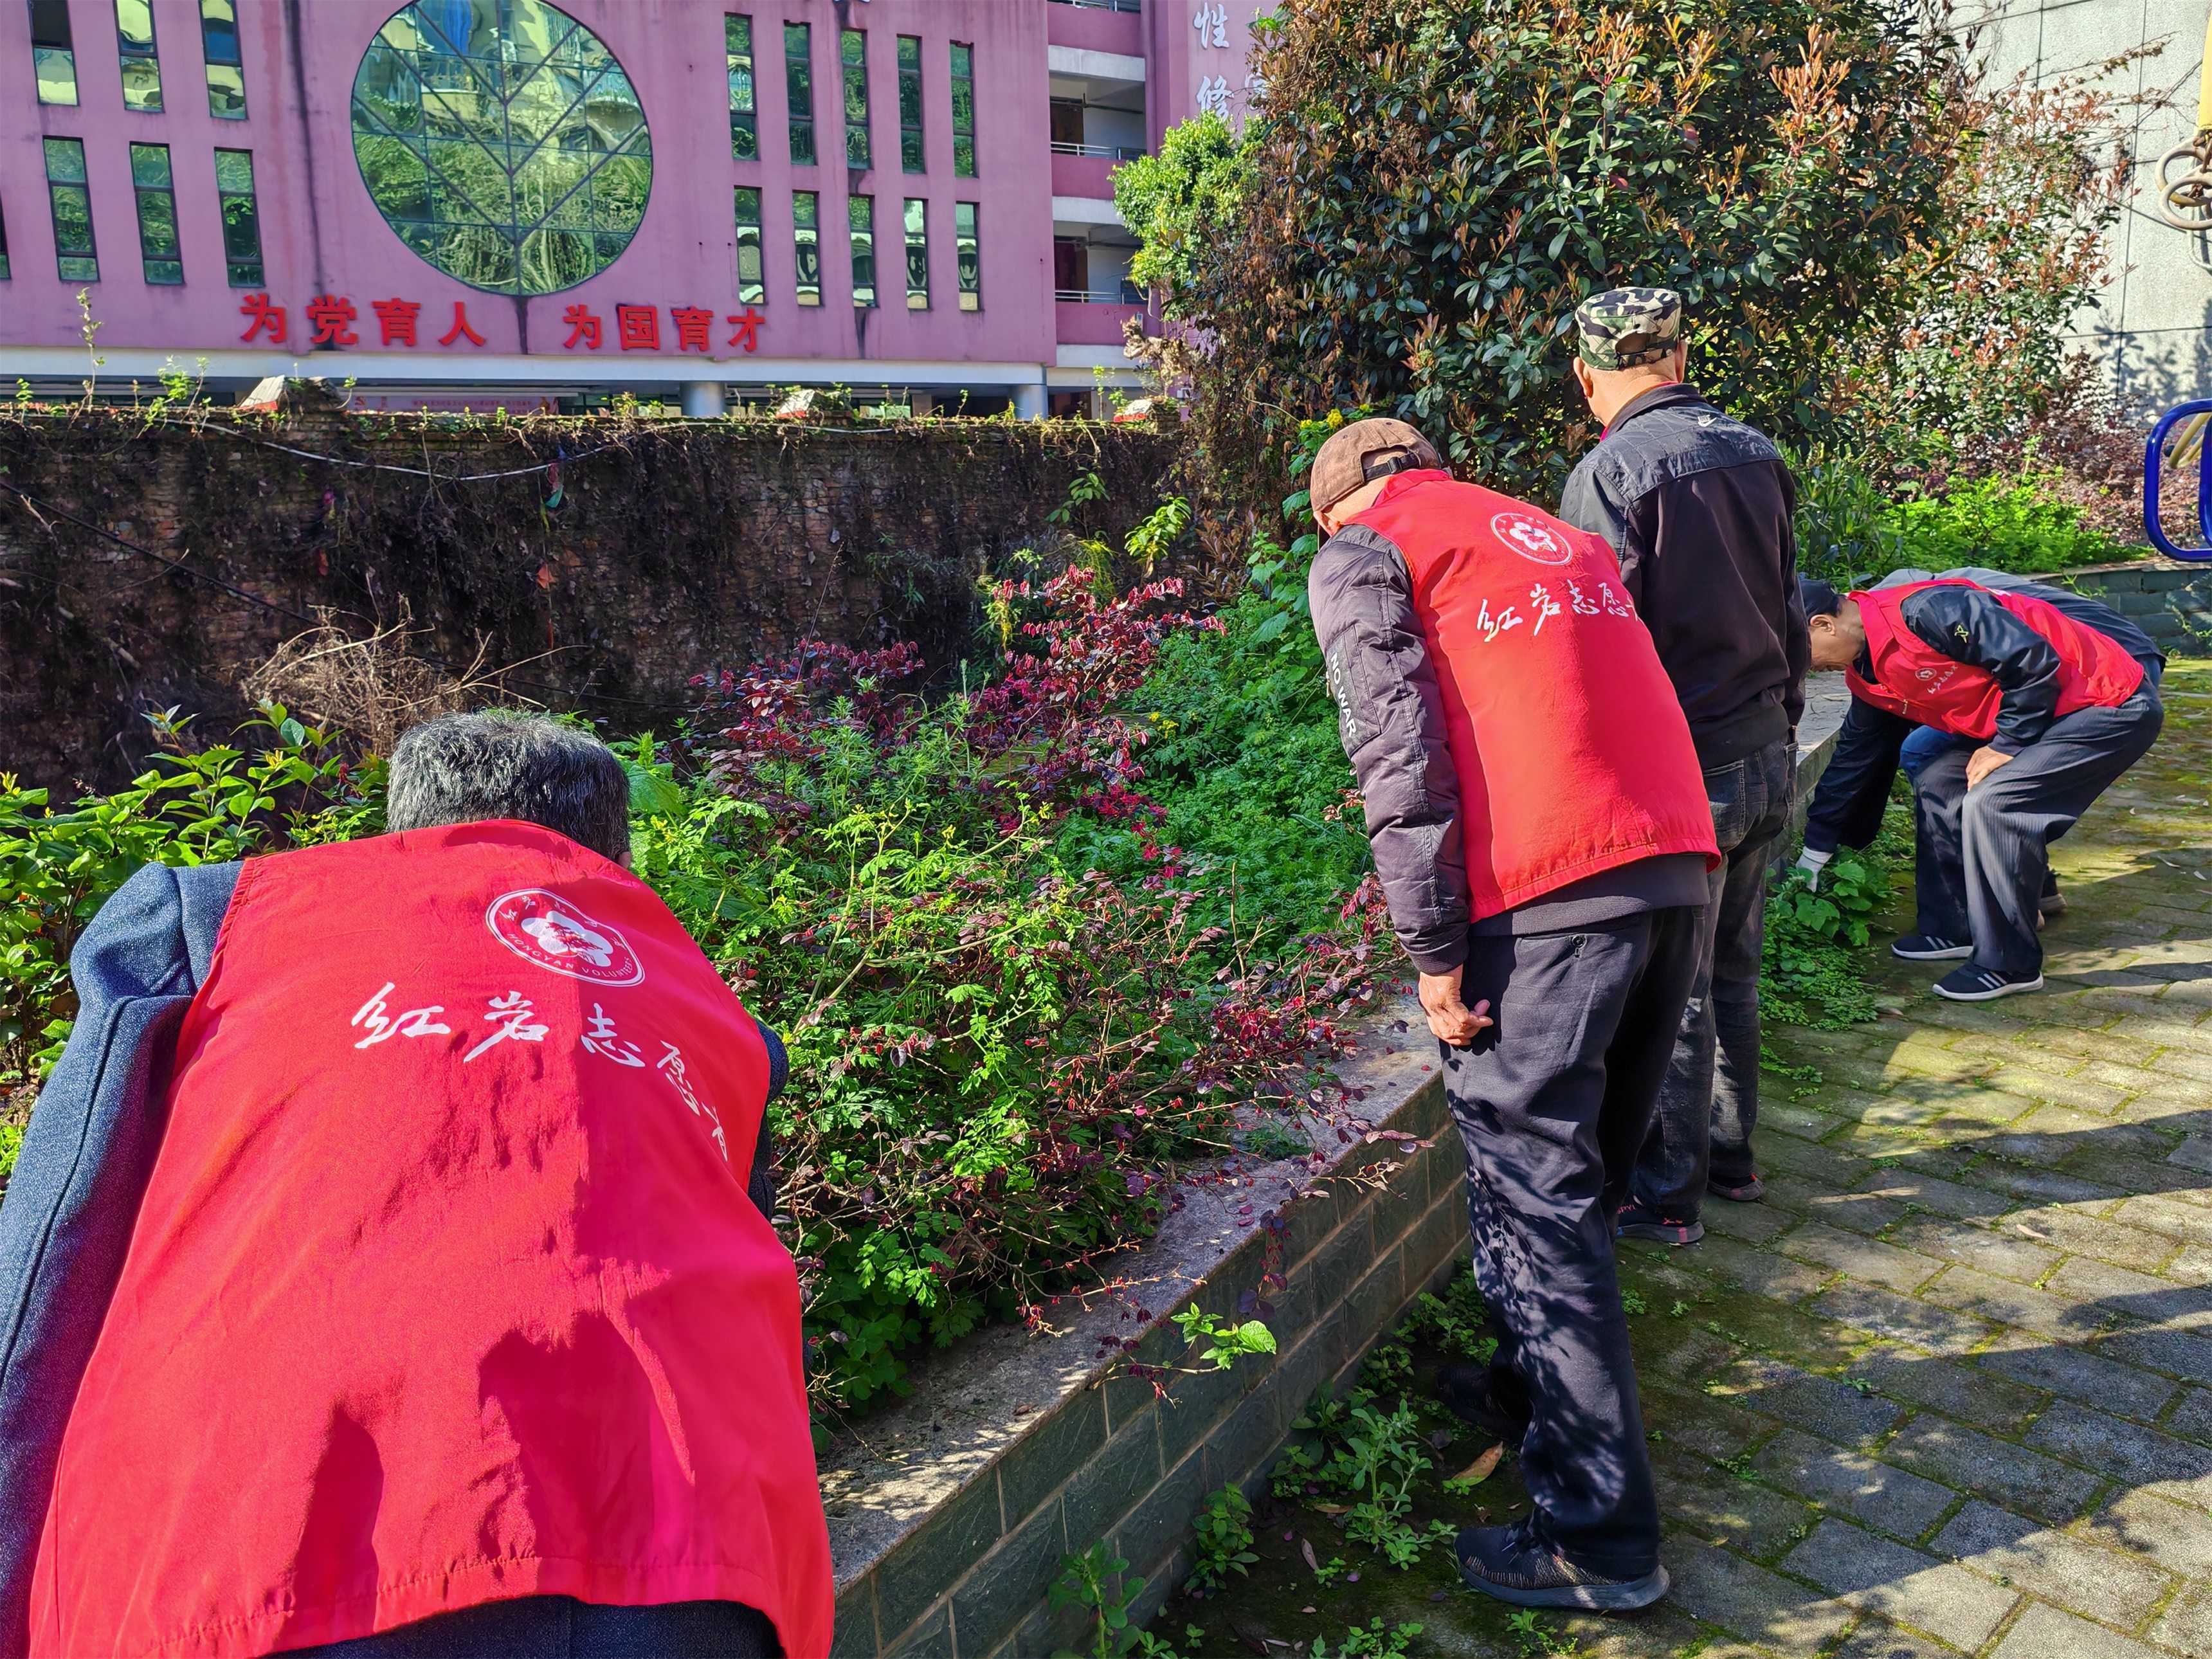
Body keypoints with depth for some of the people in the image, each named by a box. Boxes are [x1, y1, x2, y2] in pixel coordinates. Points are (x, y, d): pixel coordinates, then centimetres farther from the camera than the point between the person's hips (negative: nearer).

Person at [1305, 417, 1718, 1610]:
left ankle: (1598, 1537, 9)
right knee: (1583, 1174, 21)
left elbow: (1399, 754, -6)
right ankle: (1533, 1389, 39)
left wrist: (1434, 953, -7)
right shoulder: (1552, 533, 29)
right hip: (1680, 865, 8)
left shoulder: (1360, 552, 7)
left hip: (1543, 896, -7)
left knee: (1537, 1200, 1)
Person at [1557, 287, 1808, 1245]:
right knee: (1732, 971, 20)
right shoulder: (1758, 454, 6)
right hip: (1766, 755, 7)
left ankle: (1667, 1195, 19)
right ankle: (1730, 1154, 35)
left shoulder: (1610, 475, -17)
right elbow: (1789, 616, 14)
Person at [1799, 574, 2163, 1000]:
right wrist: (1816, 853, 18)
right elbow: (1856, 754, 15)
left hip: (2116, 705, -10)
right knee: (1938, 782, 7)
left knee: (1990, 803, -20)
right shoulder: (1869, 675, 6)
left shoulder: (1925, 611, -25)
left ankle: (2009, 965, -8)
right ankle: (1955, 928, 16)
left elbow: (2033, 661, -26)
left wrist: (2006, 745, -16)